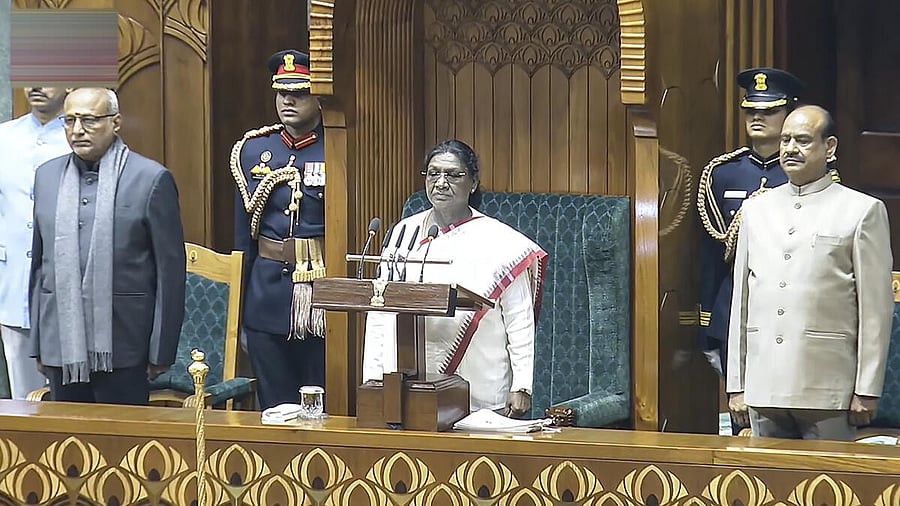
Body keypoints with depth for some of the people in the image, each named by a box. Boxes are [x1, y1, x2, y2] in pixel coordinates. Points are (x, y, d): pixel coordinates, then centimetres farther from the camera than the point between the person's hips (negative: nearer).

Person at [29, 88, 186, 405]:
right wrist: (38, 342, 12)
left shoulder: (151, 179, -4)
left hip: (120, 350, -4)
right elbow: (39, 263, 15)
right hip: (61, 345, 4)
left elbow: (170, 272, -5)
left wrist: (161, 352, -6)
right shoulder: (47, 176, 12)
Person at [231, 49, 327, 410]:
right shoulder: (252, 150, 9)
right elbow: (243, 234, 12)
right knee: (274, 409, 8)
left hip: (325, 299, -3)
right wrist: (238, 313, 11)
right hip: (267, 297, 3)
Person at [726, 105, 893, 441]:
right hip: (763, 387, 4)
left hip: (827, 391, -4)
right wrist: (736, 384, 12)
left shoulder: (863, 211, 1)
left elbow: (876, 308, -1)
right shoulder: (756, 209, 15)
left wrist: (867, 391, -5)